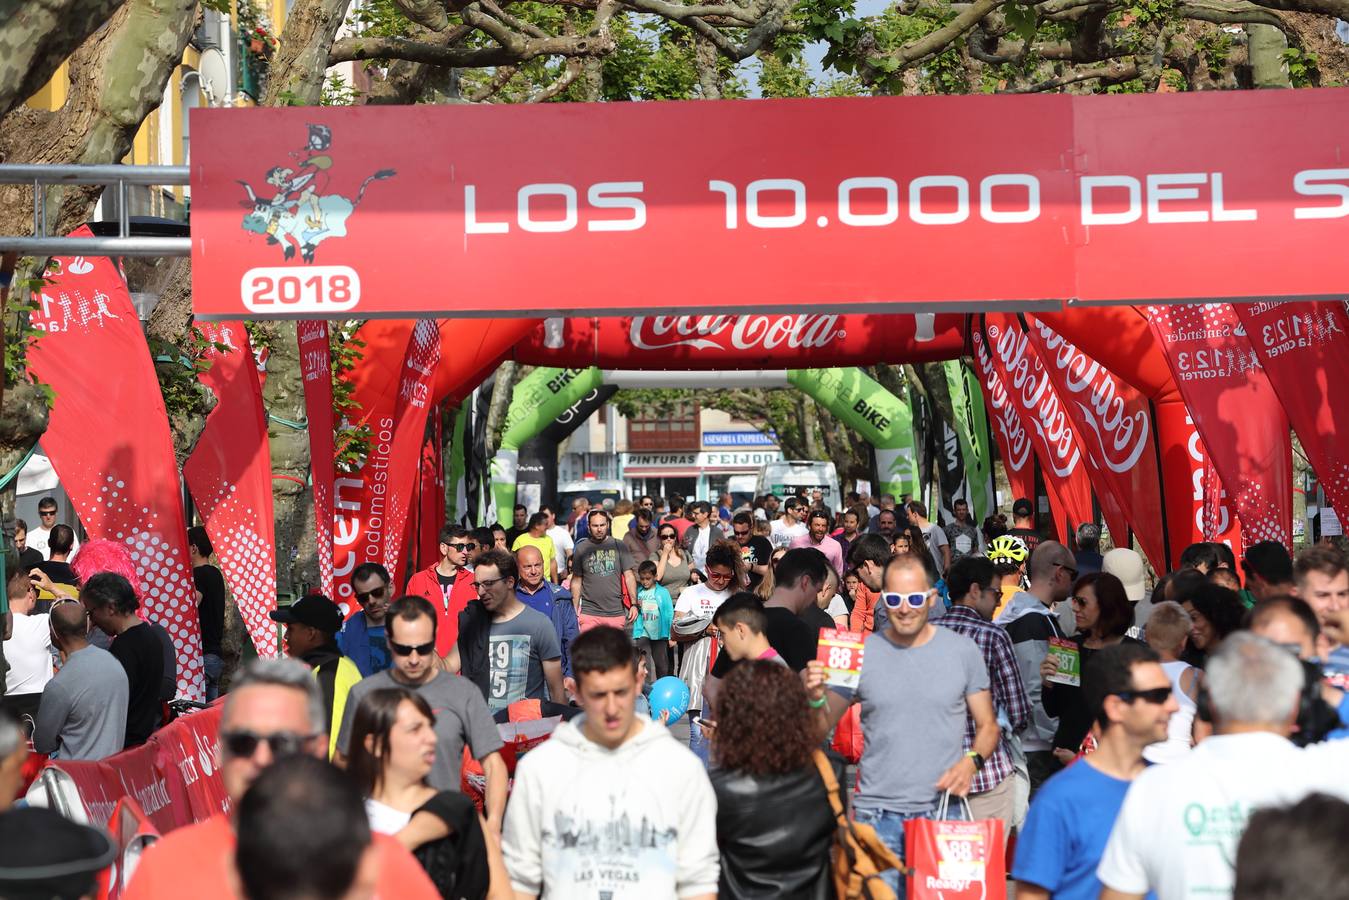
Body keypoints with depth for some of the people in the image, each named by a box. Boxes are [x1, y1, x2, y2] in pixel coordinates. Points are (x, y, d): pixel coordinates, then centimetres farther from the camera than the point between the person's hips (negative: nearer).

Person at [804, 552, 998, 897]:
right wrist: (815, 698, -17)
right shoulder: (861, 653, 0)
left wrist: (972, 761, -11)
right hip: (877, 817, 0)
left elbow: (988, 725, 9)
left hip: (944, 813, 0)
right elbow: (819, 732, 4)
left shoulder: (963, 650, 2)